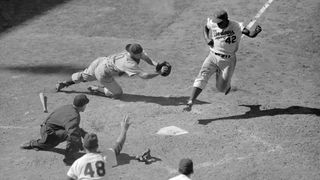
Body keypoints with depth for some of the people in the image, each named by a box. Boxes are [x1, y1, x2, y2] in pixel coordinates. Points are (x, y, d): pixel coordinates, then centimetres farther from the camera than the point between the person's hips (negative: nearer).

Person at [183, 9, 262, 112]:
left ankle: (227, 84, 42)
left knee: (221, 88, 5)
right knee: (202, 78, -17)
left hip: (228, 60, -2)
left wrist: (256, 32, -48)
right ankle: (190, 103, -14)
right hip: (212, 57, 2)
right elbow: (206, 27, 15)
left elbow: (251, 34, -25)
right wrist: (206, 39, -4)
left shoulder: (237, 26, -17)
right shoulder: (213, 24, -7)